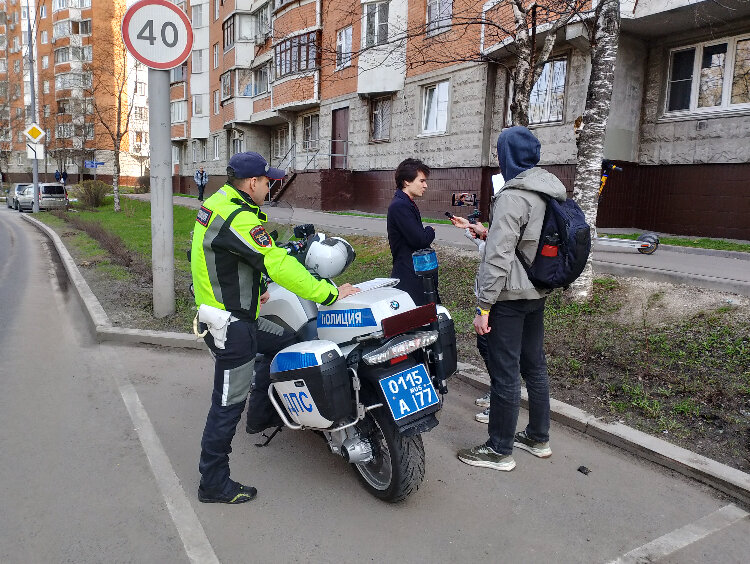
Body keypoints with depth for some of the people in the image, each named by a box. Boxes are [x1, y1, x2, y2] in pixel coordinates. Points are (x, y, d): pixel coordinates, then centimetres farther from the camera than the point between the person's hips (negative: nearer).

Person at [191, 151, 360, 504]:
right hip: (231, 323, -10)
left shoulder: (217, 203, 9)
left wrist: (250, 290, 26)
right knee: (228, 402, 1)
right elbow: (277, 265, -28)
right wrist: (328, 293, -24)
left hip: (218, 311, 10)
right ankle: (214, 483, 14)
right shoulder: (238, 217, -24)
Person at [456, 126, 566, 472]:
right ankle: (538, 437, 33)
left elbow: (498, 257, -22)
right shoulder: (551, 193, 10)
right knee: (535, 366, 18)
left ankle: (500, 450, 13)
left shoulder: (512, 197, -19)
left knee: (505, 373, 0)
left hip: (510, 297, -9)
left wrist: (484, 306, -19)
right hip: (537, 293, 10)